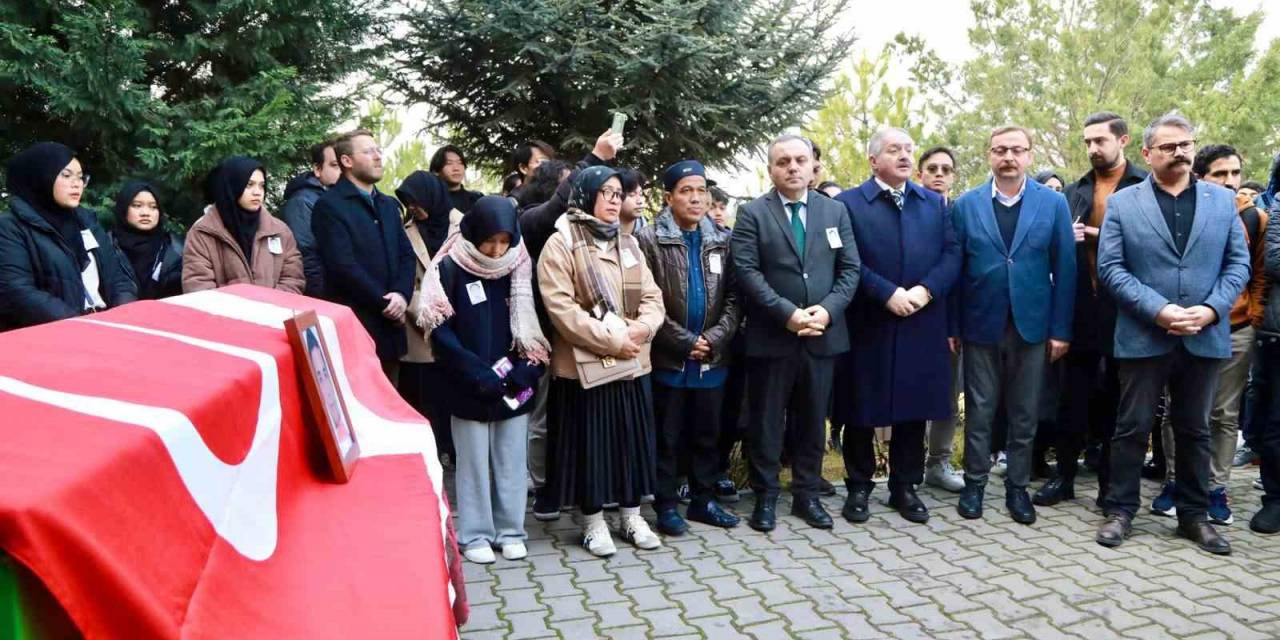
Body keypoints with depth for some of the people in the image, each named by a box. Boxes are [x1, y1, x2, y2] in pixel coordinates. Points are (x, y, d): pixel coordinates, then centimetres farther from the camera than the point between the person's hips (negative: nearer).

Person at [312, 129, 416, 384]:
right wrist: (383, 302, -11)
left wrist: (402, 294, -8)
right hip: (355, 325, -7)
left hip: (391, 323, 7)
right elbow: (343, 265, -15)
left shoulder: (389, 204, 18)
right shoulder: (330, 206, -7)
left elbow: (406, 254, 11)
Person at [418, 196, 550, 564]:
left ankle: (510, 530, 23)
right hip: (469, 389, -2)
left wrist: (528, 368, -10)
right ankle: (474, 534, 19)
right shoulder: (451, 268, -6)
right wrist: (478, 373, -16)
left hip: (514, 388, 3)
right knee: (473, 463, 6)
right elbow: (441, 330, -9)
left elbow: (534, 324, 5)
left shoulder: (521, 268, 2)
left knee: (511, 462, 9)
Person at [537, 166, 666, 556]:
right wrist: (611, 340, -18)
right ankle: (593, 522, 18)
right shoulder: (561, 244, -6)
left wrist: (640, 328, -12)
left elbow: (652, 298, 9)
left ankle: (632, 517, 25)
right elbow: (560, 307, -15)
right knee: (590, 442, 3)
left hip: (631, 362, 5)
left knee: (632, 439, 11)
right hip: (585, 363, -5)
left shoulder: (629, 244, 13)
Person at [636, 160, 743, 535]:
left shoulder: (721, 241, 7)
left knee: (708, 434, 13)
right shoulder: (649, 239, -5)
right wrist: (686, 342, -12)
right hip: (669, 360, -4)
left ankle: (703, 500, 27)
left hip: (713, 360, 4)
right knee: (668, 437, 7)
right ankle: (666, 505, 18)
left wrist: (715, 338, -10)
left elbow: (733, 298, 4)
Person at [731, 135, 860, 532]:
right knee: (766, 421, 5)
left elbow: (850, 268, 6)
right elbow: (747, 271, -10)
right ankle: (766, 497, 17)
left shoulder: (835, 211, 10)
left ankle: (807, 494, 24)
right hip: (771, 336, -3)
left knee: (813, 420, 11)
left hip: (823, 335, 3)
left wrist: (828, 309, -10)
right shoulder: (752, 214, 0)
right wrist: (787, 313, -18)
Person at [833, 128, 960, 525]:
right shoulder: (848, 203, 0)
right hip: (867, 326, -3)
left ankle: (905, 487, 23)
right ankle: (859, 487, 18)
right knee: (862, 409, 4)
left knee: (914, 408, 9)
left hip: (922, 327, 4)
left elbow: (952, 254, 4)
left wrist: (926, 289, -11)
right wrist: (887, 293, -16)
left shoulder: (935, 203, 14)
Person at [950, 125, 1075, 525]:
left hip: (1032, 325, 1)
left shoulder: (1054, 203, 2)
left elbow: (1064, 269, 0)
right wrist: (953, 325, -2)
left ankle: (1017, 487, 22)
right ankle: (974, 483, 19)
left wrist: (1060, 329, -4)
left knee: (1024, 414, 9)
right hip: (981, 325, 0)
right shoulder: (966, 205, 2)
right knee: (979, 411, 7)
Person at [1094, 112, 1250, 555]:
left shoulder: (1223, 200, 9)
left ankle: (1194, 514, 24)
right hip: (1144, 336, -2)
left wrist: (1211, 309, -11)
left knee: (1194, 430, 12)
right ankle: (1120, 510, 16)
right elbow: (1111, 268, -5)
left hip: (1205, 337, 3)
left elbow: (1238, 263, 6)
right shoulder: (1122, 204, 1)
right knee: (1133, 428, 5)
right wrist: (1158, 310, -16)